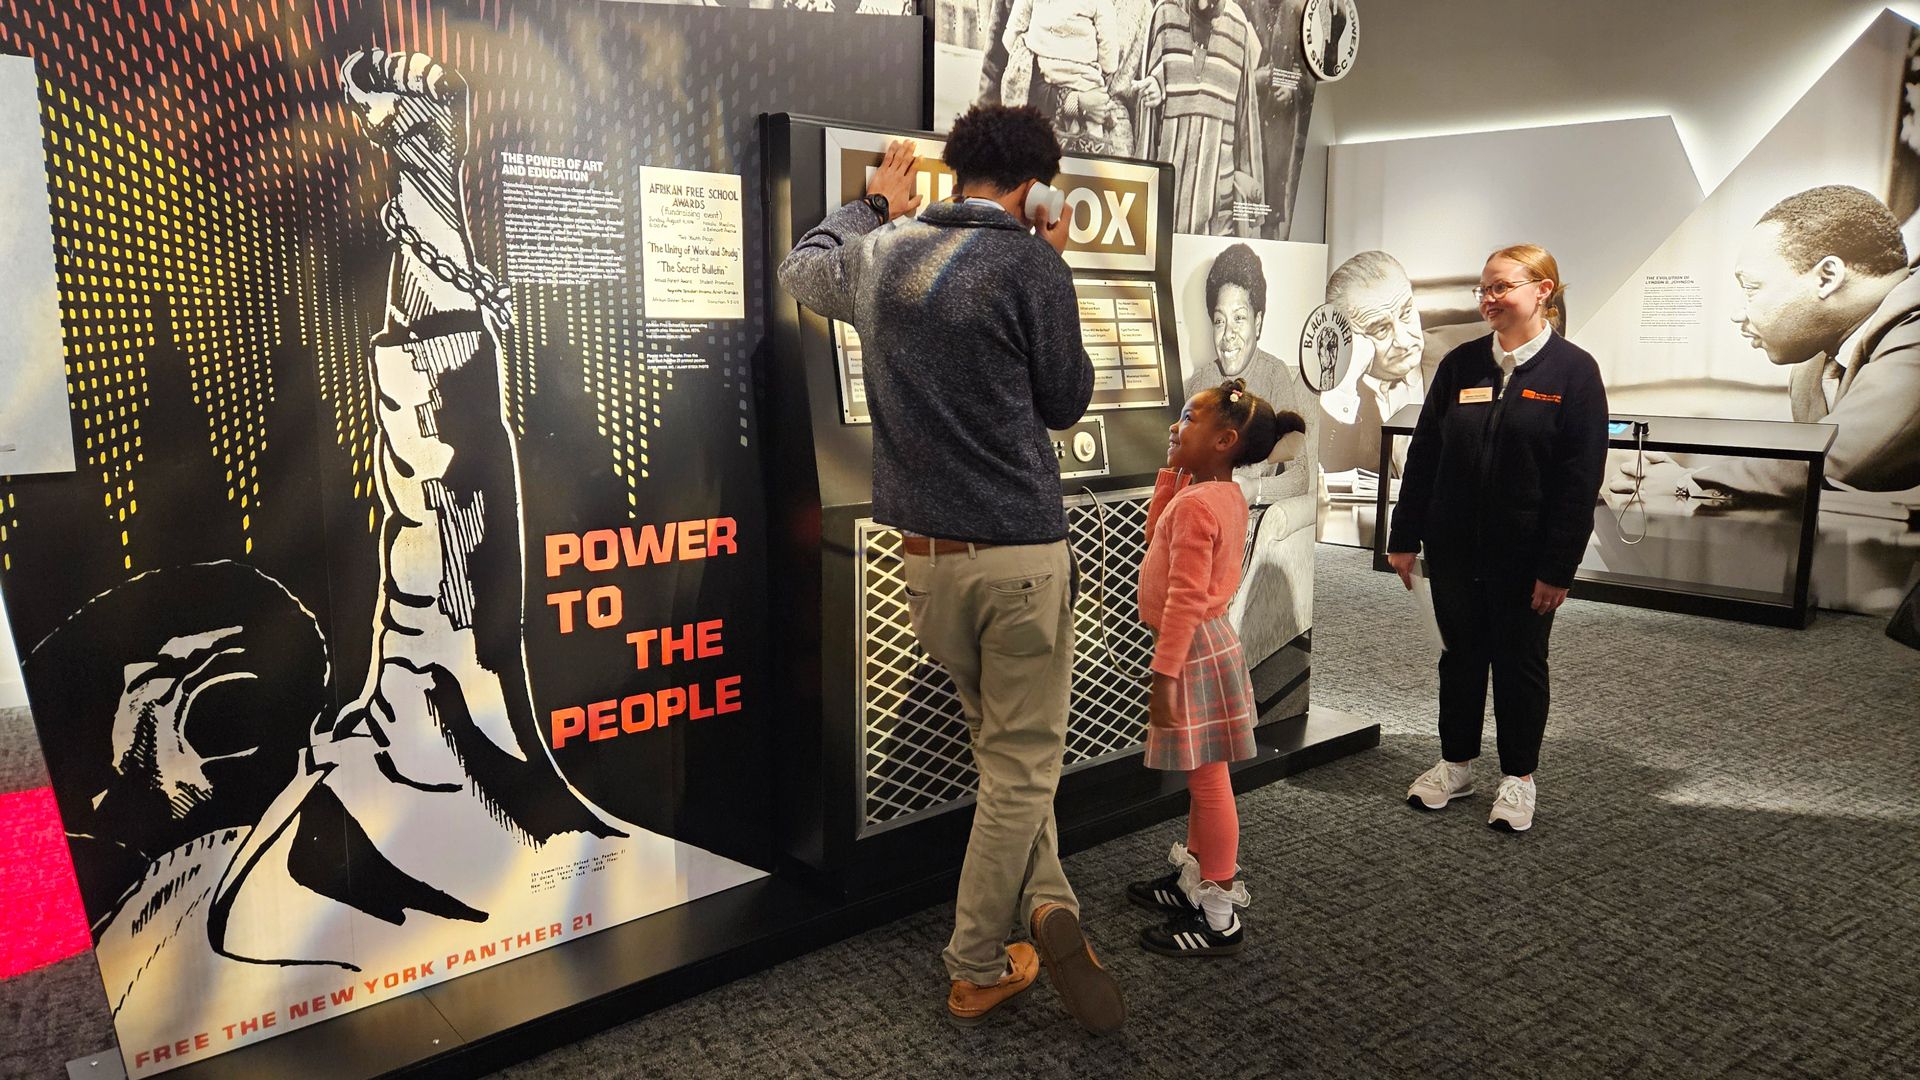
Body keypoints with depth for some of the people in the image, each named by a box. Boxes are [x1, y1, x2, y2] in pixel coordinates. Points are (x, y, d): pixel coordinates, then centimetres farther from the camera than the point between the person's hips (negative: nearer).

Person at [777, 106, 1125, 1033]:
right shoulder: (1032, 267, -9)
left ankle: (1047, 907, 13)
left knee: (1007, 747, 21)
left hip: (924, 552, 5)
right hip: (1018, 550, -5)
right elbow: (1065, 403, 3)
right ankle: (975, 971, 15)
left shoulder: (879, 254, 6)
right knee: (1020, 765, 7)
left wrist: (876, 204, 39)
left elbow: (802, 268, 28)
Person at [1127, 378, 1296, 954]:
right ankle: (1194, 879, 36)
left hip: (1194, 649, -10)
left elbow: (1185, 597, -26)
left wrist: (1164, 675, -25)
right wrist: (1172, 471, 13)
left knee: (1208, 780, -1)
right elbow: (1158, 532, 23)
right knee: (1202, 778, 20)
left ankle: (1219, 918, 10)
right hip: (1208, 643, 10)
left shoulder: (1197, 503, -22)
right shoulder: (1225, 493, 8)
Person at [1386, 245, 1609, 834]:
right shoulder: (1460, 364, 3)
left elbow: (1582, 476, -10)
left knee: (1520, 661, 10)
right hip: (1455, 545, 3)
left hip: (1526, 553, -3)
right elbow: (1424, 451, 6)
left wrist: (1558, 566, -14)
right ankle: (1456, 764, 31)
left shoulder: (1573, 369, -8)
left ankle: (1519, 777, 26)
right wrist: (1405, 537, 4)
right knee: (1461, 654, 14)